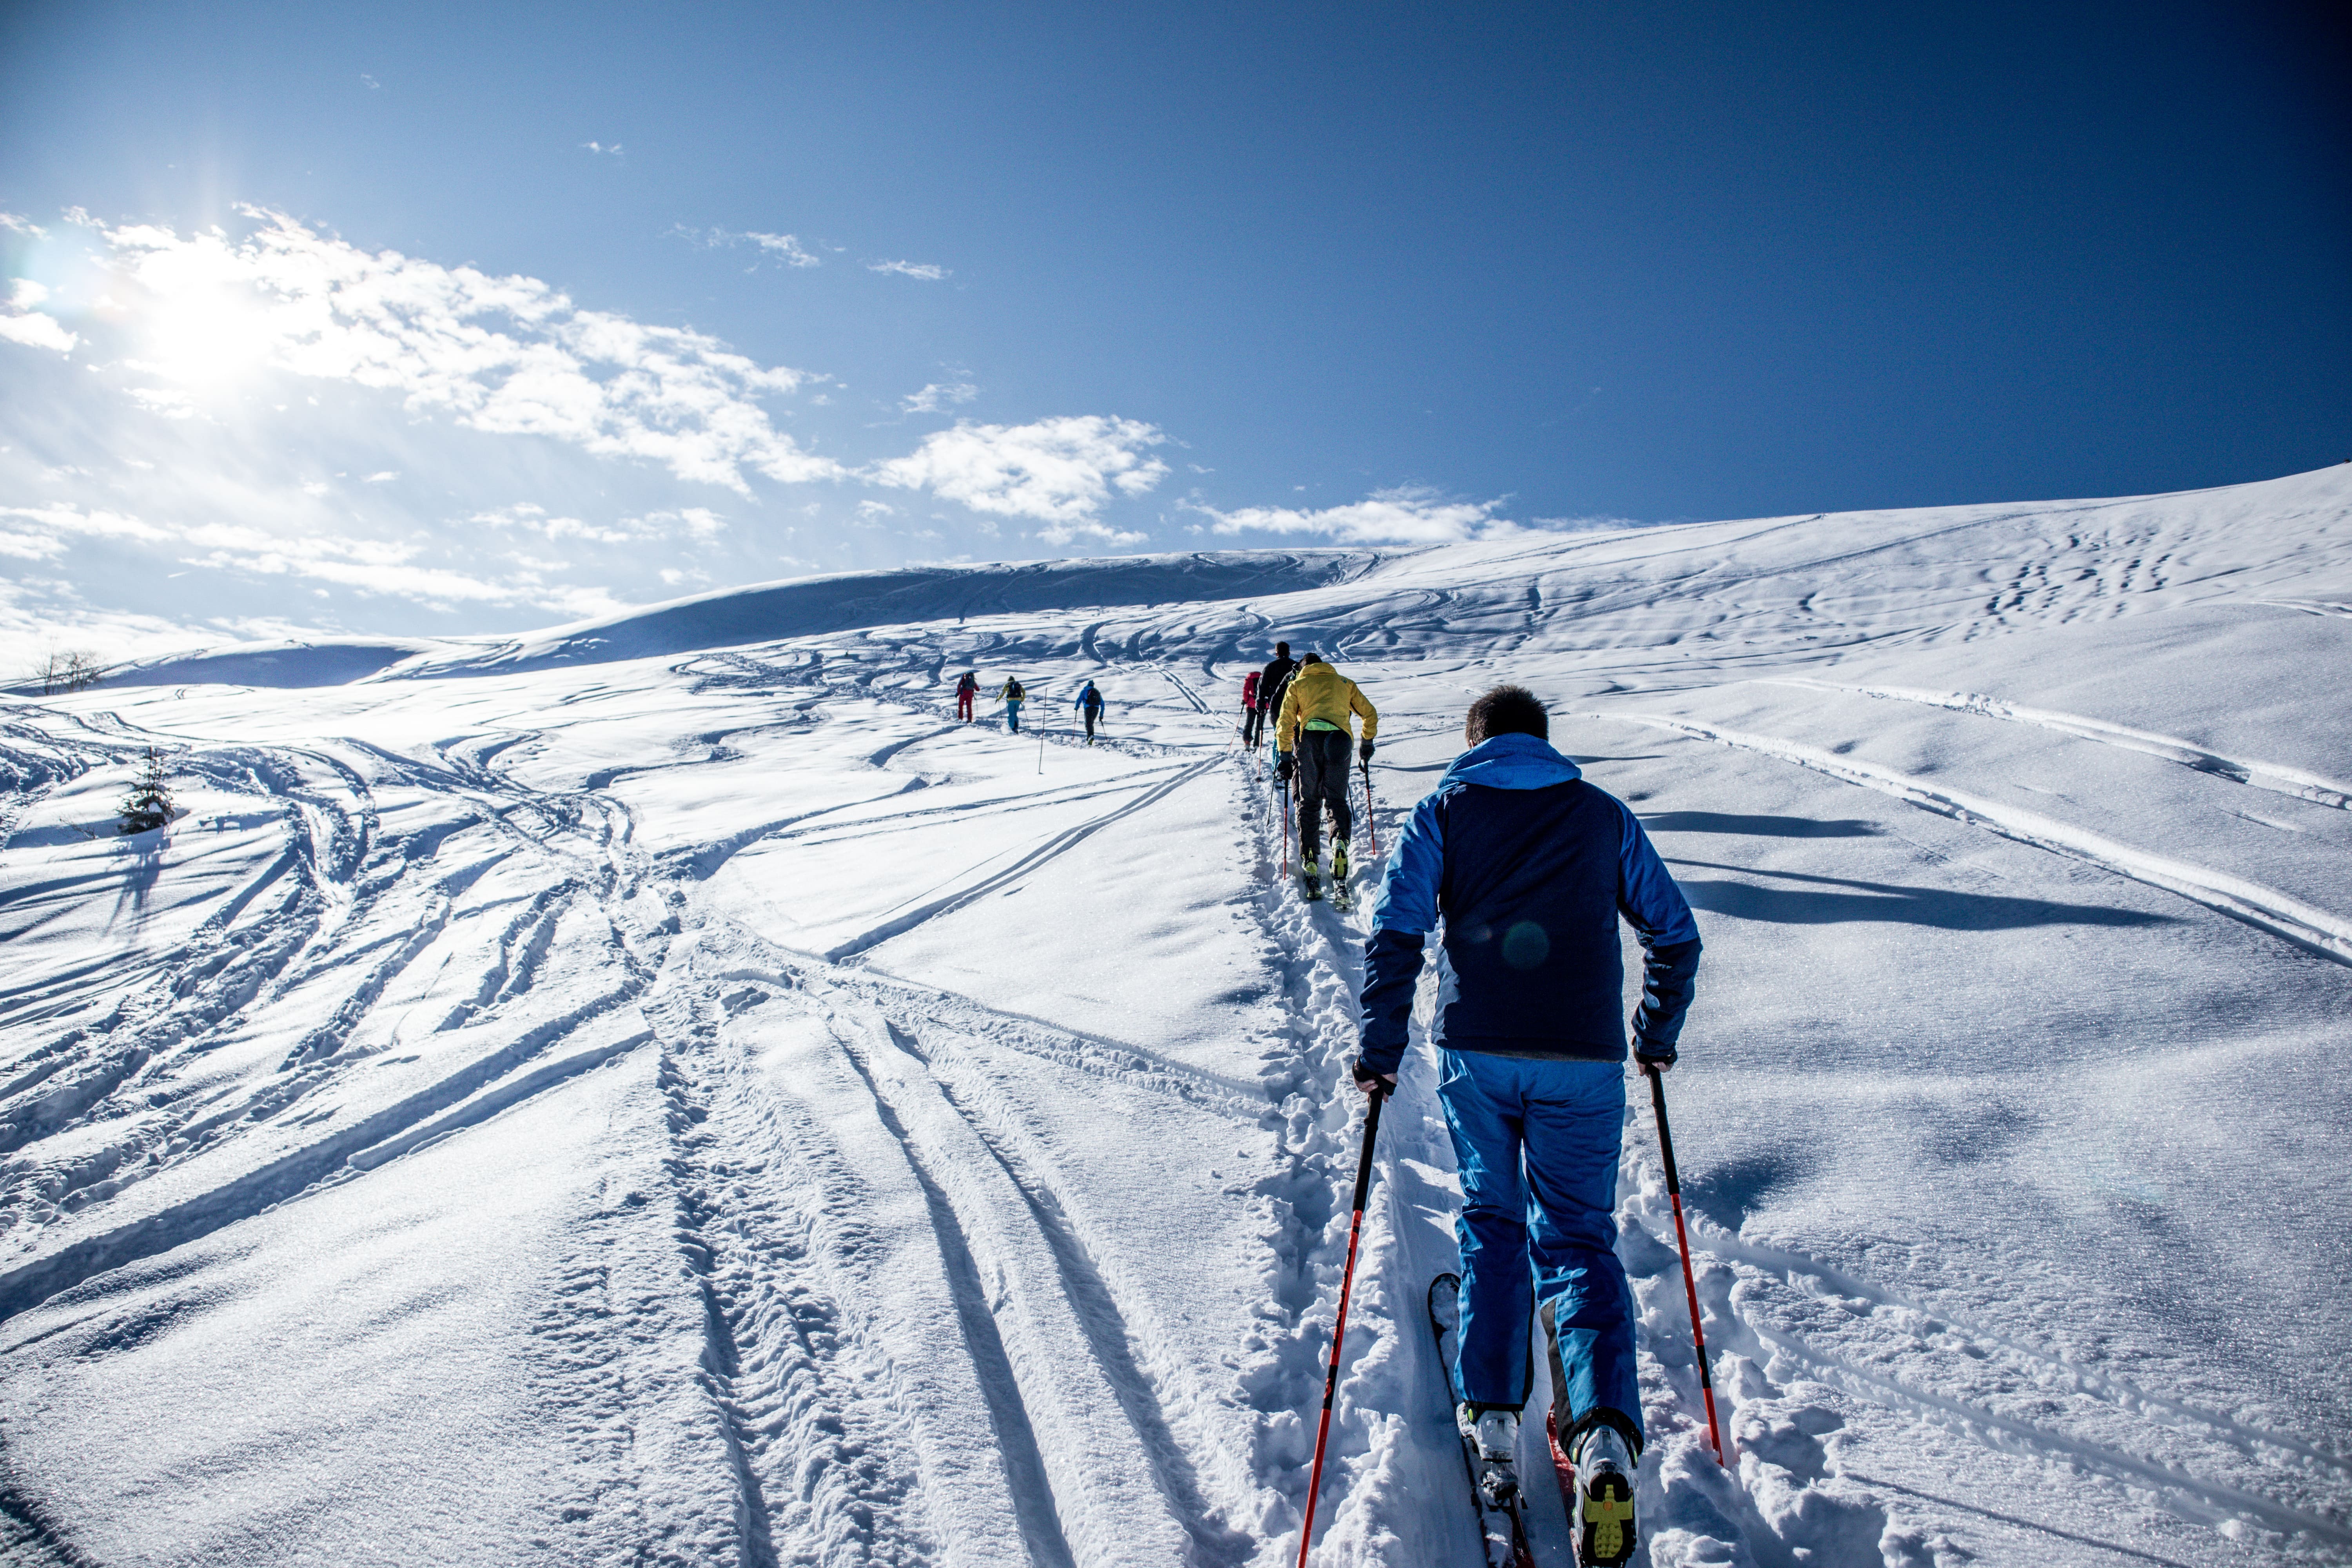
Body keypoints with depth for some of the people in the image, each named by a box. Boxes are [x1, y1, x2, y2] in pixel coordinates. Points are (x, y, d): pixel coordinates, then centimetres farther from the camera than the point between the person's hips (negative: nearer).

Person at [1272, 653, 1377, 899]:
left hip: (1310, 739, -1)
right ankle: (1340, 842, -23)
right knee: (1337, 800, 9)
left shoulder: (1296, 685, 21)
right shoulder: (1345, 683, 27)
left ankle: (1310, 864, 0)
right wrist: (1367, 743, 38)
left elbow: (1285, 722, 9)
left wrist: (1284, 756, 10)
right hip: (1339, 741, 1)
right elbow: (1370, 715, 26)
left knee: (1309, 803, 10)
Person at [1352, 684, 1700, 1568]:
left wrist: (1380, 1050, 2)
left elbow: (1395, 935, -4)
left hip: (1475, 1053, 0)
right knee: (1578, 1236, 10)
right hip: (1584, 1062, 1)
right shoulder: (1604, 815, 12)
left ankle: (1492, 1418, 15)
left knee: (1490, 1222, 19)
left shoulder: (1445, 810, 7)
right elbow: (1674, 937, 12)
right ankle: (1605, 1436, -8)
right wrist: (1657, 1038, 25)